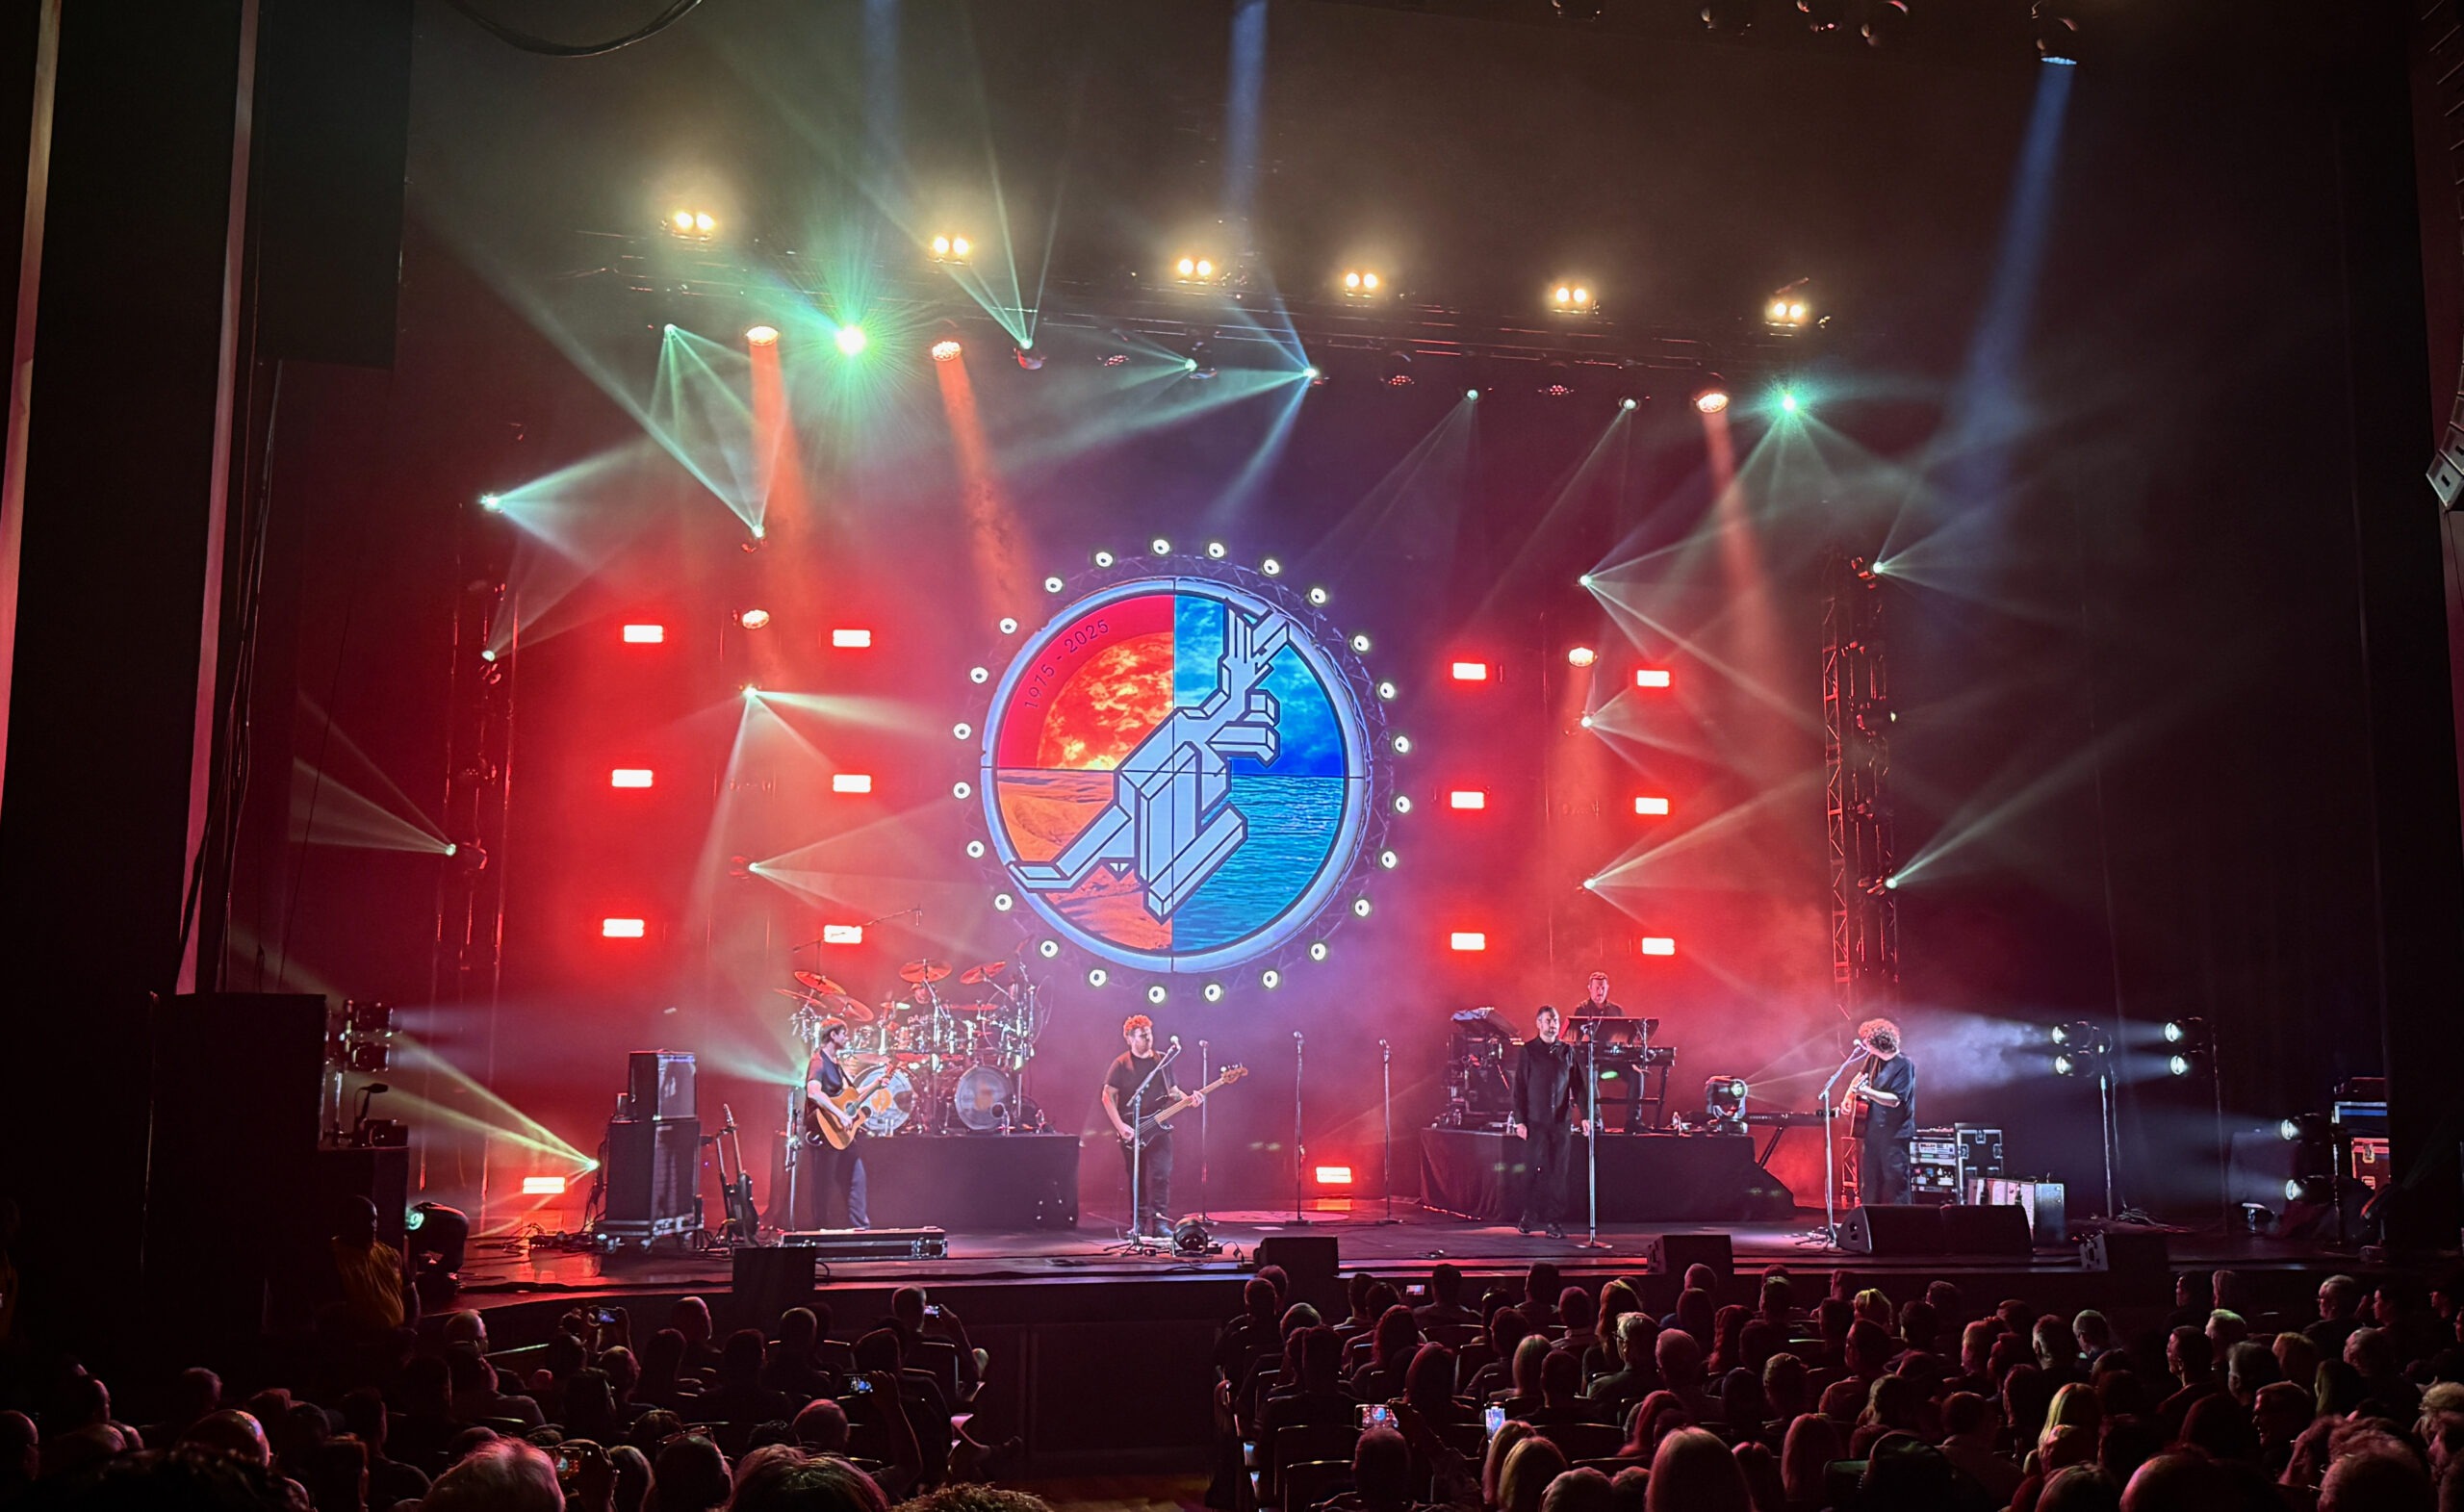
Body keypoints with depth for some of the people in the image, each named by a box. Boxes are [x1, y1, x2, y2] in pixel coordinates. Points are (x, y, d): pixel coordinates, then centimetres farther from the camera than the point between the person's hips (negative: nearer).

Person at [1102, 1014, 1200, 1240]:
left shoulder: (1162, 1062, 10)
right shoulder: (1121, 1064, -1)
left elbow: (1173, 1092, 17)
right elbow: (1108, 1096, -4)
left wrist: (1188, 1099, -5)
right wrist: (1120, 1126, -12)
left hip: (1159, 1128, 2)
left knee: (1162, 1174, -9)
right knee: (1136, 1179, 4)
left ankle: (1160, 1222, -5)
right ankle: (1138, 1223, 14)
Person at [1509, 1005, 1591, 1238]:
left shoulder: (1567, 1051, 10)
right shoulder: (1529, 1051, 2)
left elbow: (1577, 1085, 13)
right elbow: (1519, 1088, 0)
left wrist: (1584, 1116, 5)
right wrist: (1519, 1120, -6)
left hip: (1562, 1121, 3)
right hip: (1536, 1121, -3)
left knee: (1558, 1172, 1)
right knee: (1538, 1170, -5)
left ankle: (1555, 1222, 5)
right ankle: (1528, 1218, 7)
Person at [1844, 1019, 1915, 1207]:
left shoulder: (1904, 1065, -15)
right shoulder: (1873, 1059, 7)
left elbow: (1895, 1100, -22)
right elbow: (1861, 1076, 28)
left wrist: (1866, 1092, -33)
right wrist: (1849, 1095, 12)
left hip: (1896, 1135, -8)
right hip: (1873, 1131, 8)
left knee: (1895, 1184, -8)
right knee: (1869, 1185, 12)